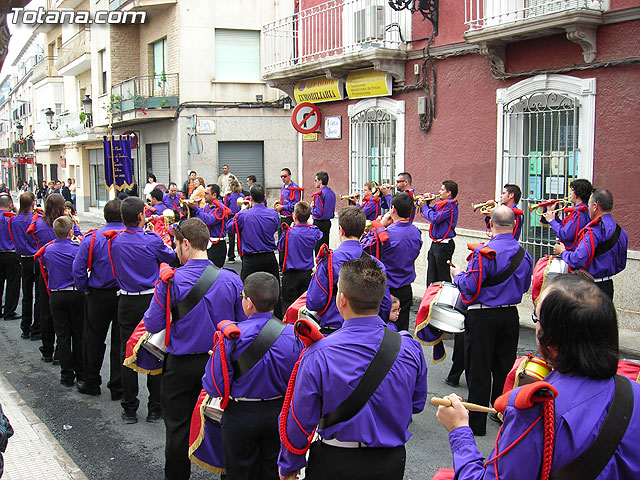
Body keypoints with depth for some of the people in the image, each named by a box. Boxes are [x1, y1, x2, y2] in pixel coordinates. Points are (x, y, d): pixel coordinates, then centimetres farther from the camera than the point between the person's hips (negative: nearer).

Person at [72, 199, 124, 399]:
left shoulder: (92, 238, -10)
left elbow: (78, 268, -10)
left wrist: (85, 289, 2)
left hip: (99, 296, 0)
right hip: (125, 295, 1)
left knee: (93, 340, 15)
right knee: (120, 341, 9)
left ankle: (91, 383, 27)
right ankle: (118, 387, 15)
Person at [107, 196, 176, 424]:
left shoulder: (115, 241, -5)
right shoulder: (152, 240, -14)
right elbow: (170, 257, 3)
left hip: (126, 301, 2)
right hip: (152, 300, -2)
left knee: (127, 353, 9)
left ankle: (129, 409, 15)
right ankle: (155, 408, 14)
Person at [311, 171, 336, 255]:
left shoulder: (319, 194, -17)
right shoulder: (332, 193, 9)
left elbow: (318, 212, -22)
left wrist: (312, 207, -3)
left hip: (319, 224, -8)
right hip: (328, 222, 8)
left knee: (318, 248, -4)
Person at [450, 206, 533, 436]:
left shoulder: (484, 252, -19)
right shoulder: (524, 254, 1)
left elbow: (470, 287, -19)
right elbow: (524, 287, 13)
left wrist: (458, 275, 1)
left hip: (483, 316, -6)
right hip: (510, 315, 6)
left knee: (479, 368, 2)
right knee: (505, 365, 16)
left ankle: (476, 422, 8)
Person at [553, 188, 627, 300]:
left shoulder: (593, 232, -21)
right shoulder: (621, 232, 6)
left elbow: (576, 261, -26)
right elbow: (621, 265, 14)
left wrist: (562, 251, -7)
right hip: (608, 286, 8)